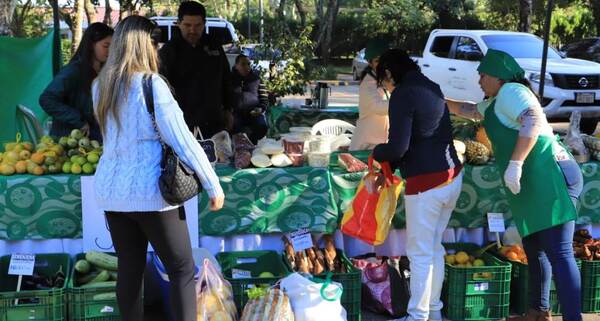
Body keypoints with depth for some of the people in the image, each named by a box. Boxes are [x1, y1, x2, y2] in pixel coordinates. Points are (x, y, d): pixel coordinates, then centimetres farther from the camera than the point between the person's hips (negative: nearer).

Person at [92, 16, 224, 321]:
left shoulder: (100, 86, 6)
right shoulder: (151, 84, -13)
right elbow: (183, 141, -13)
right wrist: (214, 186, -7)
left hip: (111, 191, 6)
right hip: (151, 192, -6)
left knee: (129, 268, 13)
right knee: (182, 269, 5)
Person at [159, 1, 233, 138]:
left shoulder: (214, 45, 8)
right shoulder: (169, 50, -5)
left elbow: (225, 79, 18)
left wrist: (228, 110, 18)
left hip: (214, 122, 4)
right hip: (184, 125, -4)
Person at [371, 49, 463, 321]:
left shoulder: (403, 94, -13)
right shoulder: (430, 87, 13)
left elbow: (398, 147, -18)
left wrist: (377, 153, 4)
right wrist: (389, 166, 19)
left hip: (427, 183, -9)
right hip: (452, 176, 9)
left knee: (420, 254, 1)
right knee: (435, 248, 18)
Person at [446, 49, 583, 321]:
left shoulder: (510, 91, -5)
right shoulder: (497, 102, 26)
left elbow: (534, 121, -22)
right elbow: (470, 110, 46)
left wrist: (515, 163, -27)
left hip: (549, 177, -11)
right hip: (535, 185, 11)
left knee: (559, 254, -14)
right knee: (534, 249, 17)